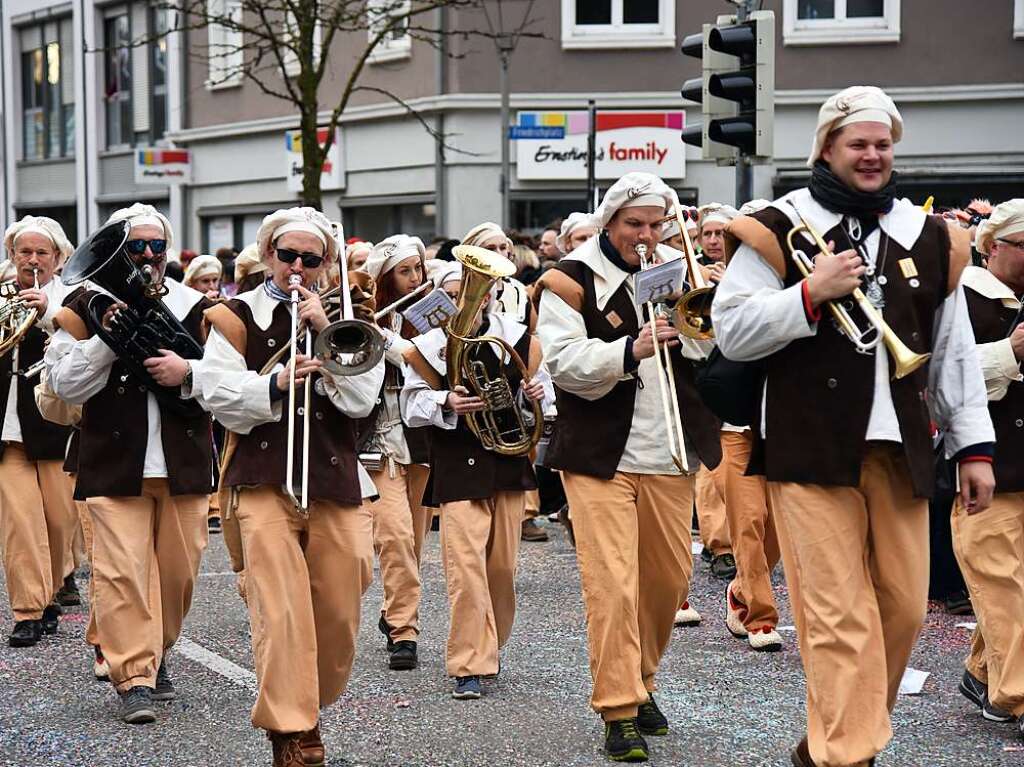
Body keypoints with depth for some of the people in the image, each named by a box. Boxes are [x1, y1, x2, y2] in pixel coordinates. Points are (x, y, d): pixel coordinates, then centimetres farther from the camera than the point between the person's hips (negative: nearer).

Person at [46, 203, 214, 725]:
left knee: (177, 570, 10)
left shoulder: (196, 308, 9)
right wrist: (107, 338, -15)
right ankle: (135, 679, -6)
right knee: (122, 573, -10)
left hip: (183, 462, 2)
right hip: (115, 463, -2)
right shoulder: (87, 308, 4)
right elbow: (65, 385, -3)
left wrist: (188, 370, -16)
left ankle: (156, 653, 32)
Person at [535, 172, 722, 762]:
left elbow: (716, 351, 10)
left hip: (669, 455, 5)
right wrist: (630, 350, -29)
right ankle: (620, 712, -5)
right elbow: (566, 362, -14)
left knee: (670, 578, 11)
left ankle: (641, 682, 30)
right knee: (613, 585, -10)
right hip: (602, 457, -5)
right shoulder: (571, 282, -1)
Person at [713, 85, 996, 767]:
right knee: (839, 617, -8)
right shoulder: (779, 230, 0)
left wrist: (974, 445, 12)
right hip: (812, 447, -5)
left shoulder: (929, 238, 14)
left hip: (901, 449, 5)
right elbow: (731, 333, -5)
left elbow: (955, 353, 16)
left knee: (904, 609, 7)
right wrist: (812, 293, -16)